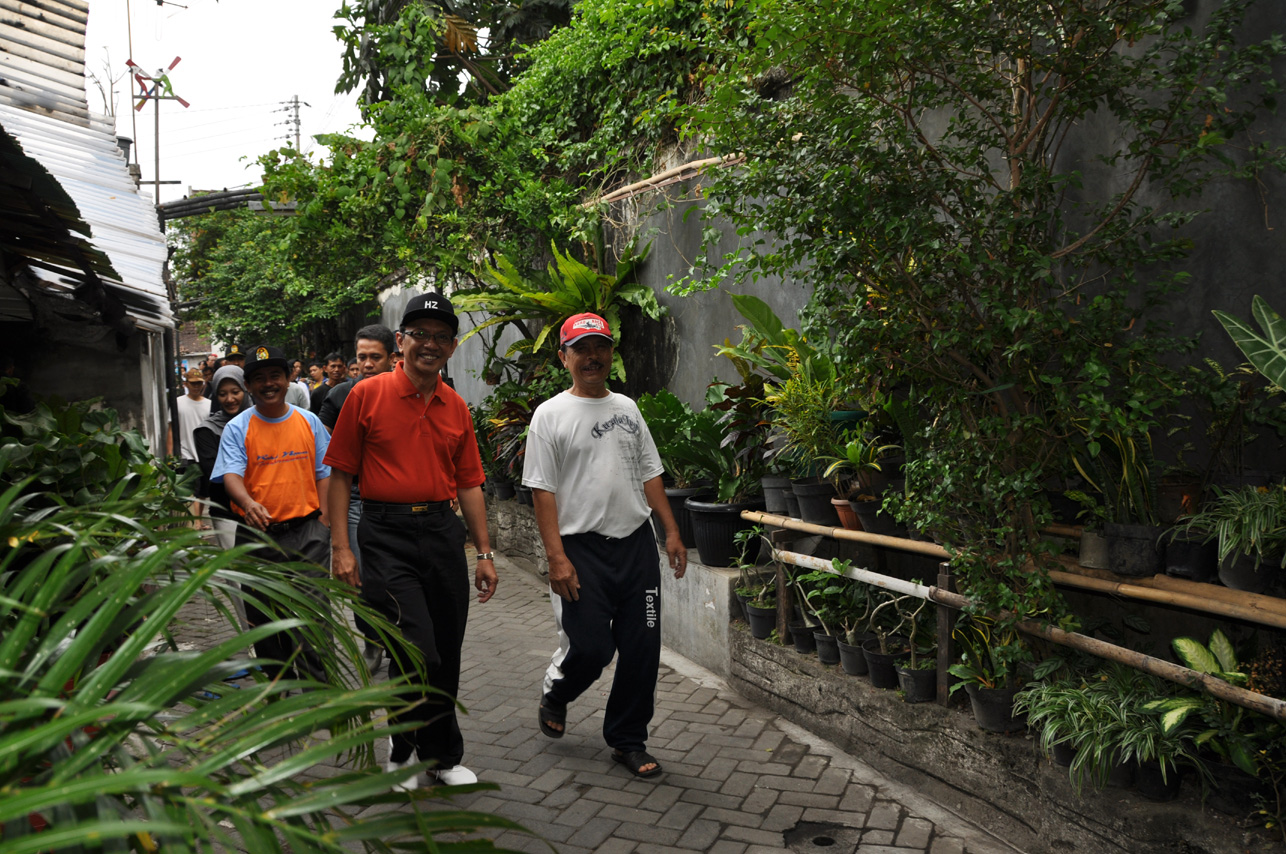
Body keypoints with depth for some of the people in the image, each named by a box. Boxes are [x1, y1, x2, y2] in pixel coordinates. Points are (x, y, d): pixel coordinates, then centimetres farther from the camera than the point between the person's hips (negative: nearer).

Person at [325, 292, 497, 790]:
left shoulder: (456, 408, 10)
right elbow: (341, 474, -1)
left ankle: (424, 753, 31)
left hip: (443, 532, 5)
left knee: (445, 655, 10)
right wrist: (341, 546, -7)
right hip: (386, 534, -4)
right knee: (417, 650, -11)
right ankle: (441, 750, 15)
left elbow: (468, 483, 13)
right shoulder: (367, 395, -2)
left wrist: (484, 553, 10)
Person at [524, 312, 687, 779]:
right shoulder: (551, 415, -4)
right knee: (589, 648, -5)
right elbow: (542, 491, -8)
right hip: (583, 548, -5)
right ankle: (555, 694, 31)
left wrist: (672, 532, 9)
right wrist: (556, 558, -15)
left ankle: (628, 740, 23)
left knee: (642, 649, 6)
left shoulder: (627, 409, 13)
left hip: (637, 544, 5)